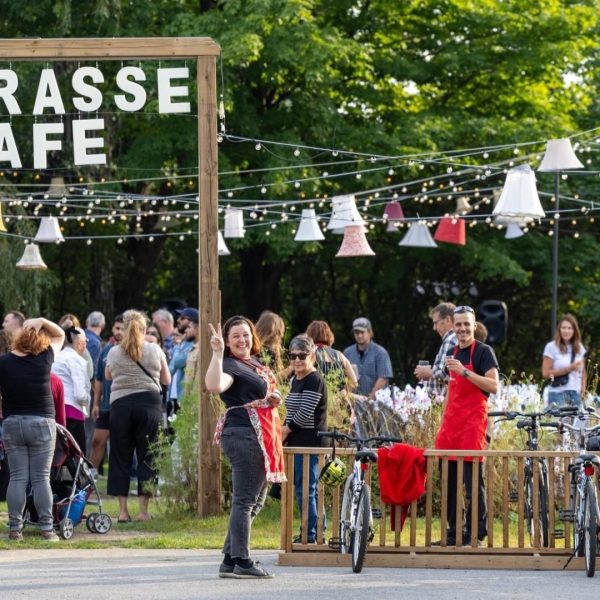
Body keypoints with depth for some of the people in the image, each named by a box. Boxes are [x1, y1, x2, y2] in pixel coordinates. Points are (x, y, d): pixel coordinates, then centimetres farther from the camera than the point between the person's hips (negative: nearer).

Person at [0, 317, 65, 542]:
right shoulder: (44, 358, -5)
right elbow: (60, 335, 11)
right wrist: (43, 321, -4)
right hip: (41, 423, -1)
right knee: (41, 478, 1)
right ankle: (47, 529, -1)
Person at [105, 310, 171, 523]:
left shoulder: (114, 352, 3)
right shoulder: (155, 350, 2)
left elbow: (108, 375, 21)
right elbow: (166, 380, 13)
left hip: (121, 404, 0)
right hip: (150, 404, 0)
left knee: (120, 457, 7)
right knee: (147, 457, 5)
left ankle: (123, 510, 5)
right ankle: (143, 509, 3)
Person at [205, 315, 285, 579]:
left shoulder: (256, 364, 18)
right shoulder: (232, 366, -11)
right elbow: (214, 385, -33)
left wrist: (274, 398, 13)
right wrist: (217, 353, -36)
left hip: (261, 436, 10)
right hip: (243, 435, -10)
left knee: (256, 500, 14)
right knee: (245, 500, -8)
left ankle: (230, 560, 18)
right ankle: (241, 562, -5)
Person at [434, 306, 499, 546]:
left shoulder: (483, 351, -4)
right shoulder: (452, 353, 19)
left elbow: (493, 386, -14)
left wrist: (465, 372, -22)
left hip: (473, 419, -7)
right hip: (452, 420, 7)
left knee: (473, 480, -8)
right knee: (449, 480, 7)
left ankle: (477, 533, -4)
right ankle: (453, 533, 12)